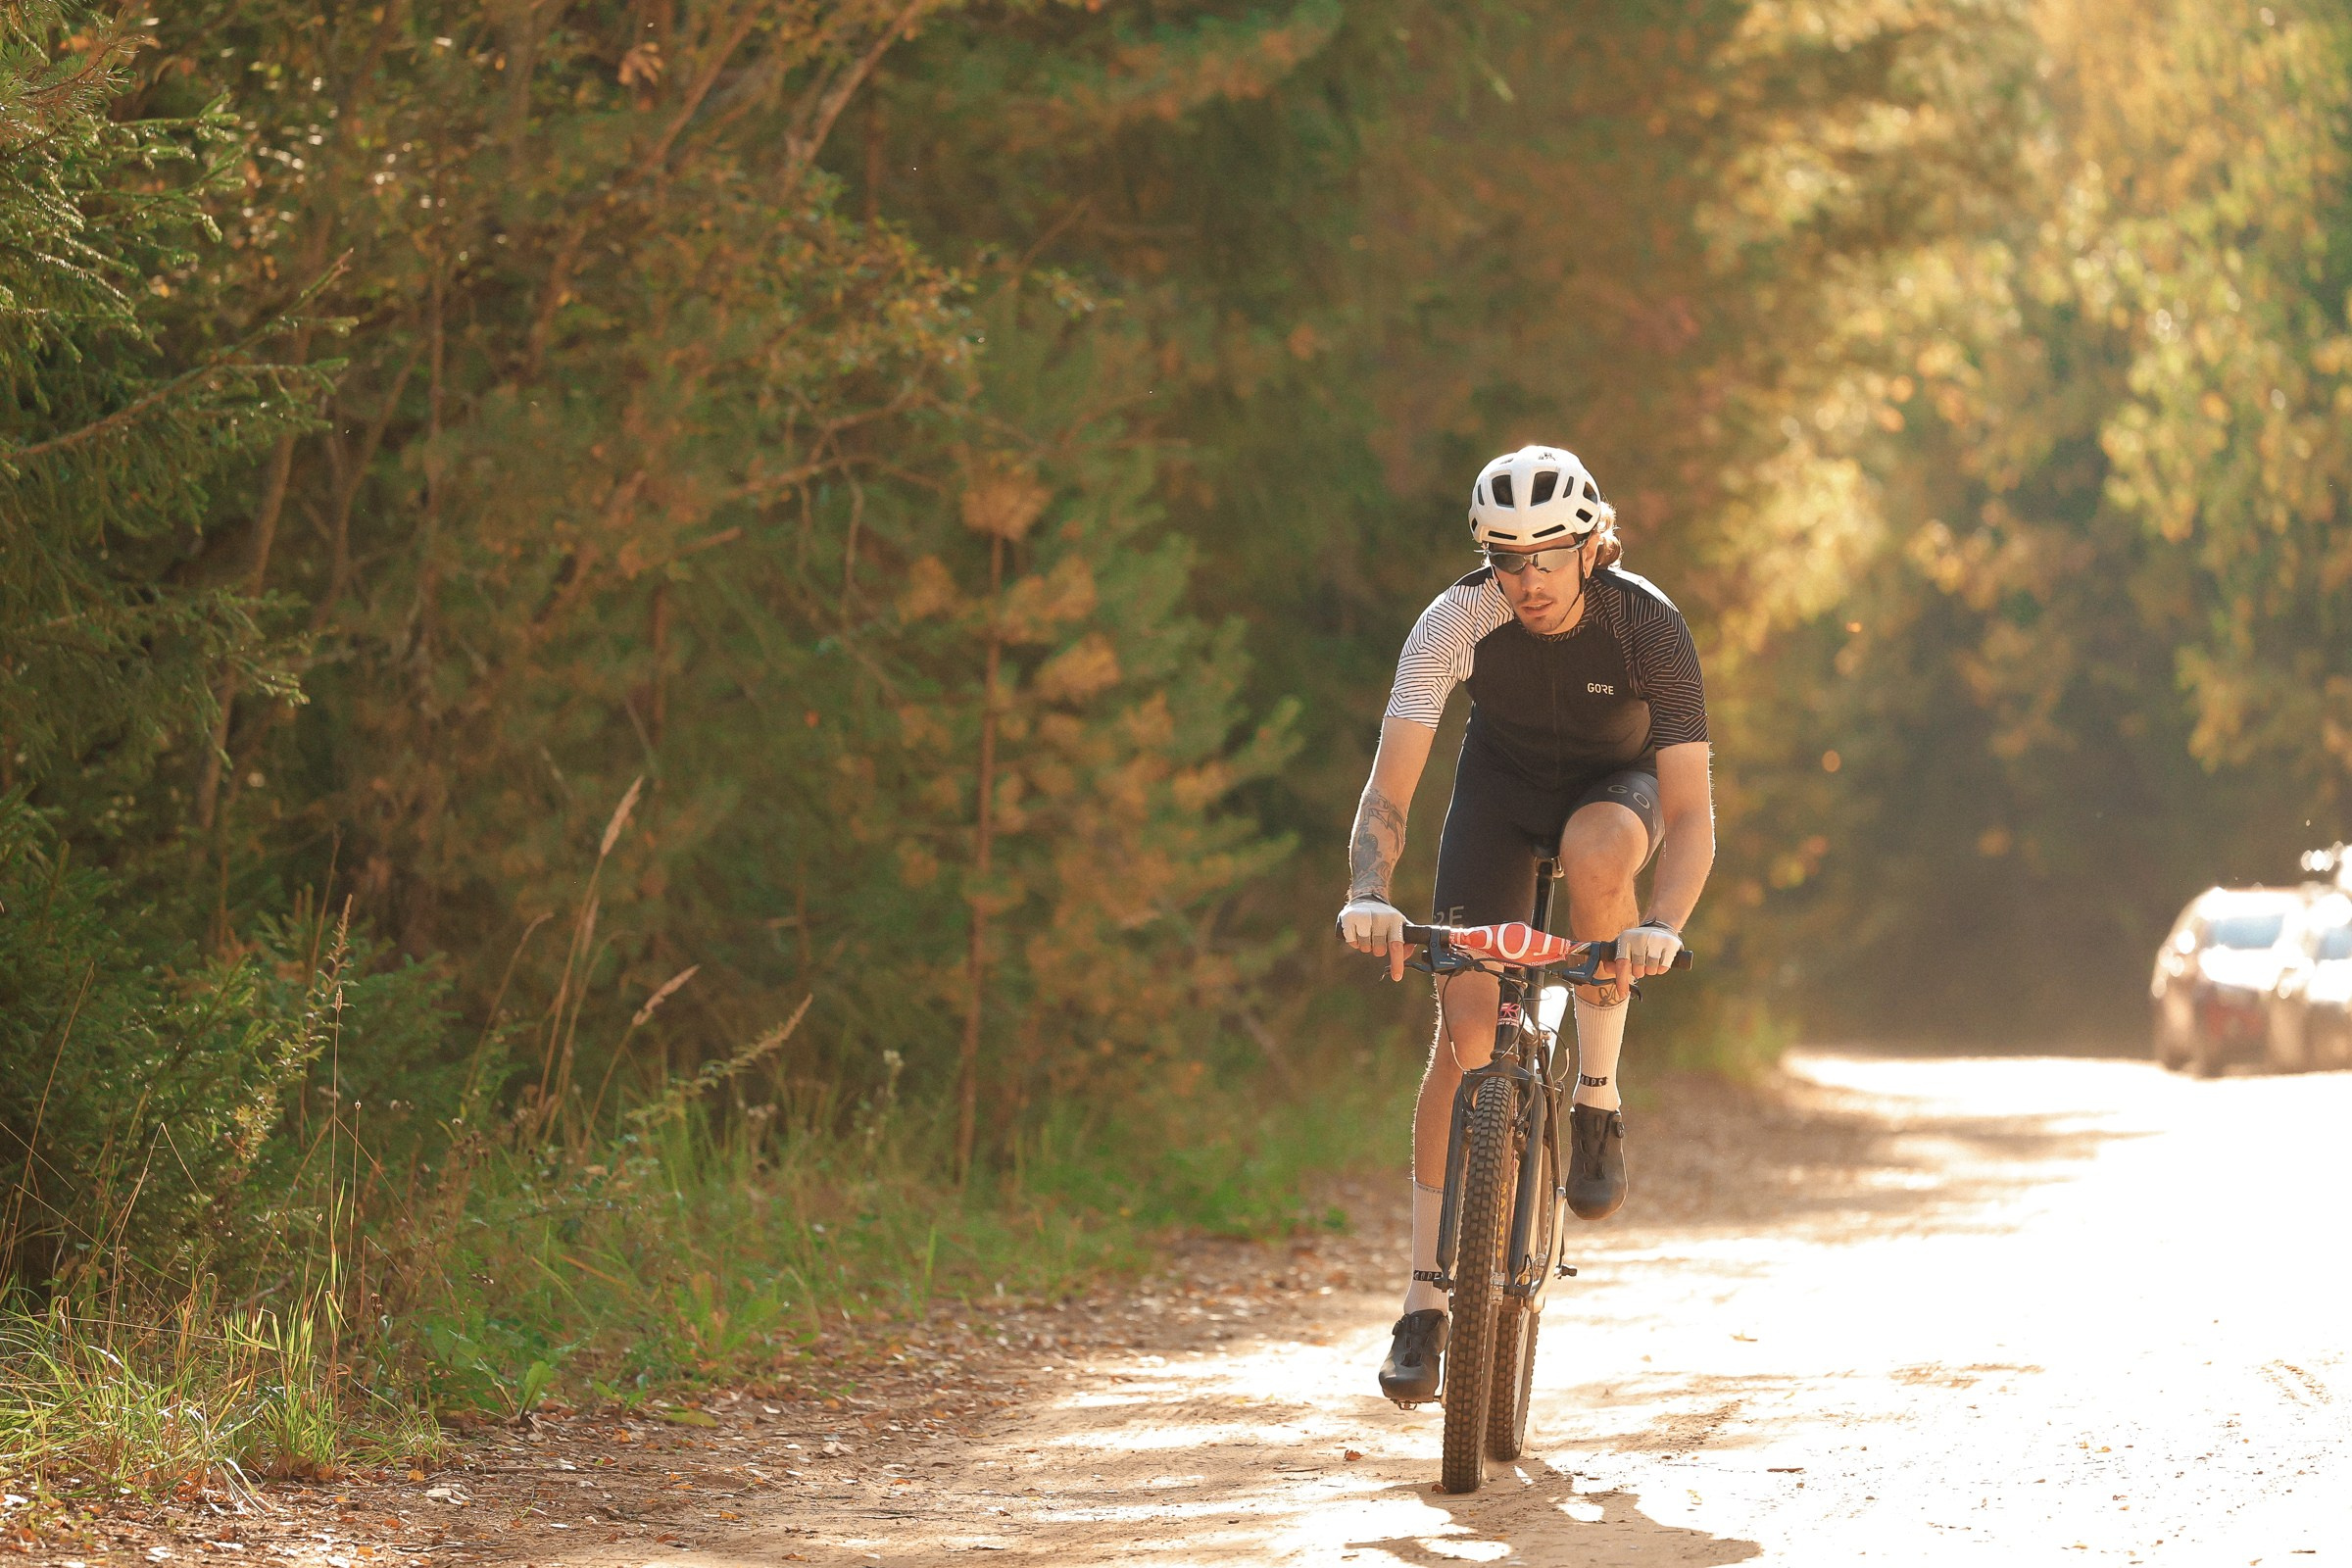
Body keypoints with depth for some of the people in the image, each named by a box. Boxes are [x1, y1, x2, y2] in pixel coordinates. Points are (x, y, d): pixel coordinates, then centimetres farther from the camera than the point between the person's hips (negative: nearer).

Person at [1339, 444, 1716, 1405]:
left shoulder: (1648, 625, -30)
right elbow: (1389, 789, -30)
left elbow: (1690, 811, -32)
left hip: (1616, 786, -1)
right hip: (1503, 785, 1)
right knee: (1466, 1019, -14)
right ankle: (1426, 1299, -7)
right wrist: (1368, 894, -49)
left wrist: (1663, 925, -50)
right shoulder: (1458, 621, -28)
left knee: (1597, 851, -39)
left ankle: (1597, 1100, -17)